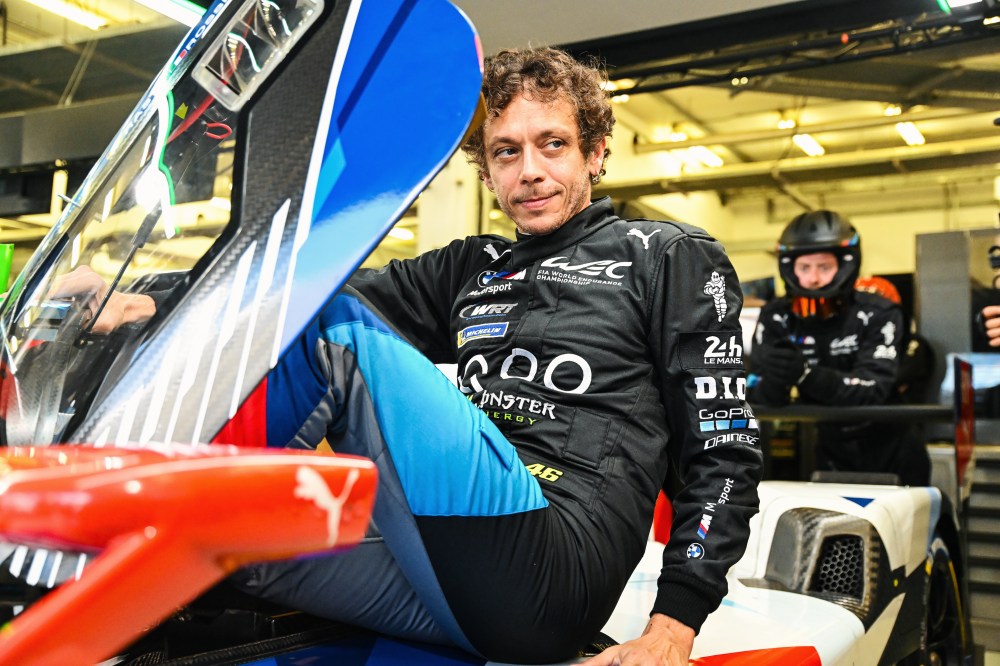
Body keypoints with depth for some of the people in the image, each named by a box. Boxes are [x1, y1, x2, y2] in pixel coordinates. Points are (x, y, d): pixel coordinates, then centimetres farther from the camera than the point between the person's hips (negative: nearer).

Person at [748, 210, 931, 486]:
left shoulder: (878, 315, -12)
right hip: (825, 452, 1)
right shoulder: (776, 318, -7)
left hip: (888, 452, -1)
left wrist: (807, 375, -42)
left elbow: (872, 388, -25)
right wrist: (773, 380, -38)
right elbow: (758, 399, -13)